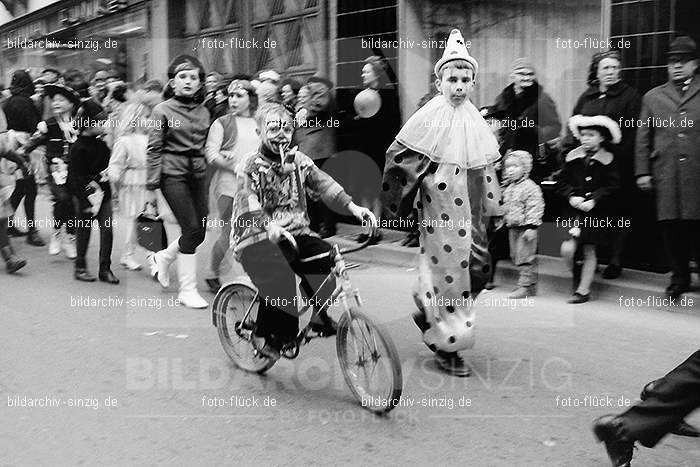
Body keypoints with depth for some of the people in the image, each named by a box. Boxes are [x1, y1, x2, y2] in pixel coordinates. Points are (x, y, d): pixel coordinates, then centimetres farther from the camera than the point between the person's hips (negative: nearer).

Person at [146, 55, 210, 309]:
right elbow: (154, 150, -5)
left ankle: (162, 257, 32)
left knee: (199, 231, 4)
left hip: (198, 174, 6)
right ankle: (188, 290, 2)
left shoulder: (203, 112, 11)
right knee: (193, 229, -10)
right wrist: (151, 187, -8)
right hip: (173, 174, -6)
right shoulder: (163, 110, -3)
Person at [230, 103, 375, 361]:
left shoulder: (298, 160, 9)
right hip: (257, 238, -5)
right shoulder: (250, 167, -4)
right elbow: (247, 207, -20)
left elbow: (324, 185, -3)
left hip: (296, 233, 5)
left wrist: (352, 206, -20)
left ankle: (319, 314, 6)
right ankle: (265, 334, -8)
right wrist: (269, 226, -40)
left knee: (328, 260, -19)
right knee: (279, 279, -30)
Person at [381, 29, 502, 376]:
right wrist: (395, 206, -9)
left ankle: (429, 312, 29)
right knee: (448, 269, -1)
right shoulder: (428, 118, -11)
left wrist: (489, 204, 23)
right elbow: (398, 158, -11)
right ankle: (446, 346, 15)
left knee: (479, 268, 5)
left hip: (470, 211, 7)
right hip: (440, 210, -6)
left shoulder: (475, 120, 9)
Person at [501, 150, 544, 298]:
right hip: (513, 227, 9)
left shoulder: (530, 187, -15)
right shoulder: (508, 188, 11)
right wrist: (505, 220, 23)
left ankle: (525, 286, -1)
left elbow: (535, 208, -19)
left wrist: (531, 227, -23)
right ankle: (531, 284, 23)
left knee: (525, 258, -6)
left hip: (525, 227, -9)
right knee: (516, 257, 13)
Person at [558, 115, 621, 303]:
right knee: (567, 249, -10)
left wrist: (594, 200, -15)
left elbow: (612, 186, -5)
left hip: (596, 212, -2)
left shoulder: (608, 160, -2)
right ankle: (576, 274, 21)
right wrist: (571, 197, -10)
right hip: (574, 210, 2)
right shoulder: (572, 158, 4)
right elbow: (562, 182, 7)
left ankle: (583, 289, 15)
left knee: (589, 251, 4)